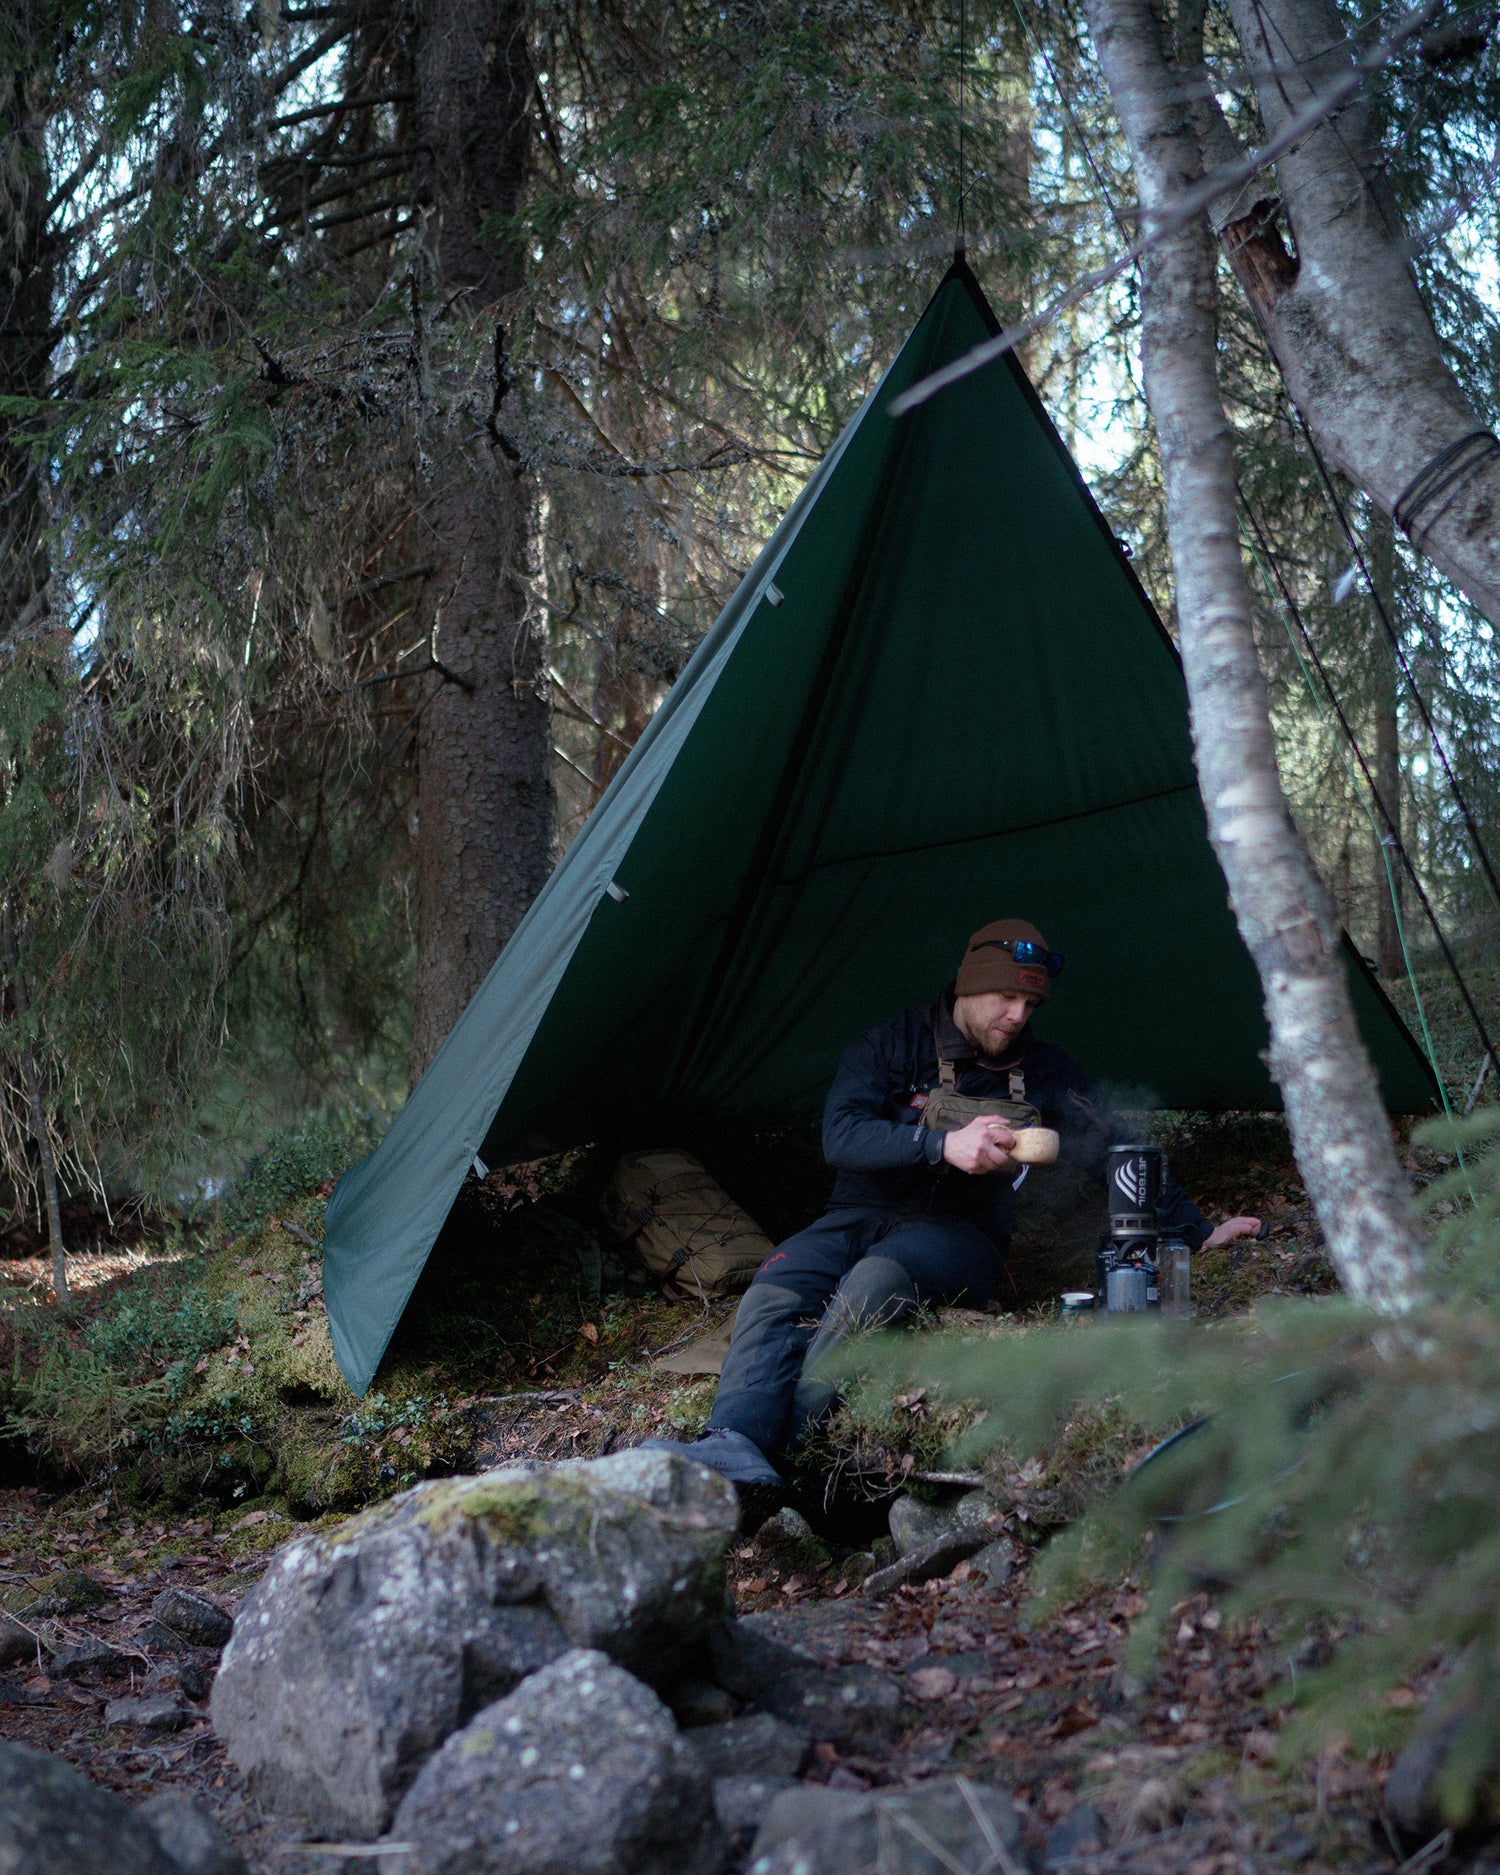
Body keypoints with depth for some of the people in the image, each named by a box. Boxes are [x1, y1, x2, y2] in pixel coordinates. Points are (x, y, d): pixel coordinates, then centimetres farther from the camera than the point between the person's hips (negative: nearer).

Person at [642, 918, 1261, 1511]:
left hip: (959, 1235, -1)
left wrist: (1199, 1232, 10)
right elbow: (841, 1135, -14)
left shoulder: (1043, 1071, 7)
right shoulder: (889, 1047, 1)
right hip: (861, 1217, 1)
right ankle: (733, 1450, -54)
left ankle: (777, 1448, -50)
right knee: (777, 1286, -33)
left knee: (879, 1277, -38)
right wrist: (944, 1144, -28)